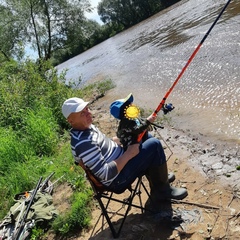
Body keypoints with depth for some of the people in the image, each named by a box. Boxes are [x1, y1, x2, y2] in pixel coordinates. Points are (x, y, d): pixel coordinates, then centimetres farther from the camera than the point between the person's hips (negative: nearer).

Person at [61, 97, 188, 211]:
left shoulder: (86, 127, 1)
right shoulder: (83, 143, -30)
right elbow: (106, 174, -31)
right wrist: (129, 154, -23)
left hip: (120, 160, 10)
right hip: (118, 179, -10)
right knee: (154, 145, -16)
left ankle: (159, 177, 24)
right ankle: (163, 189, 5)